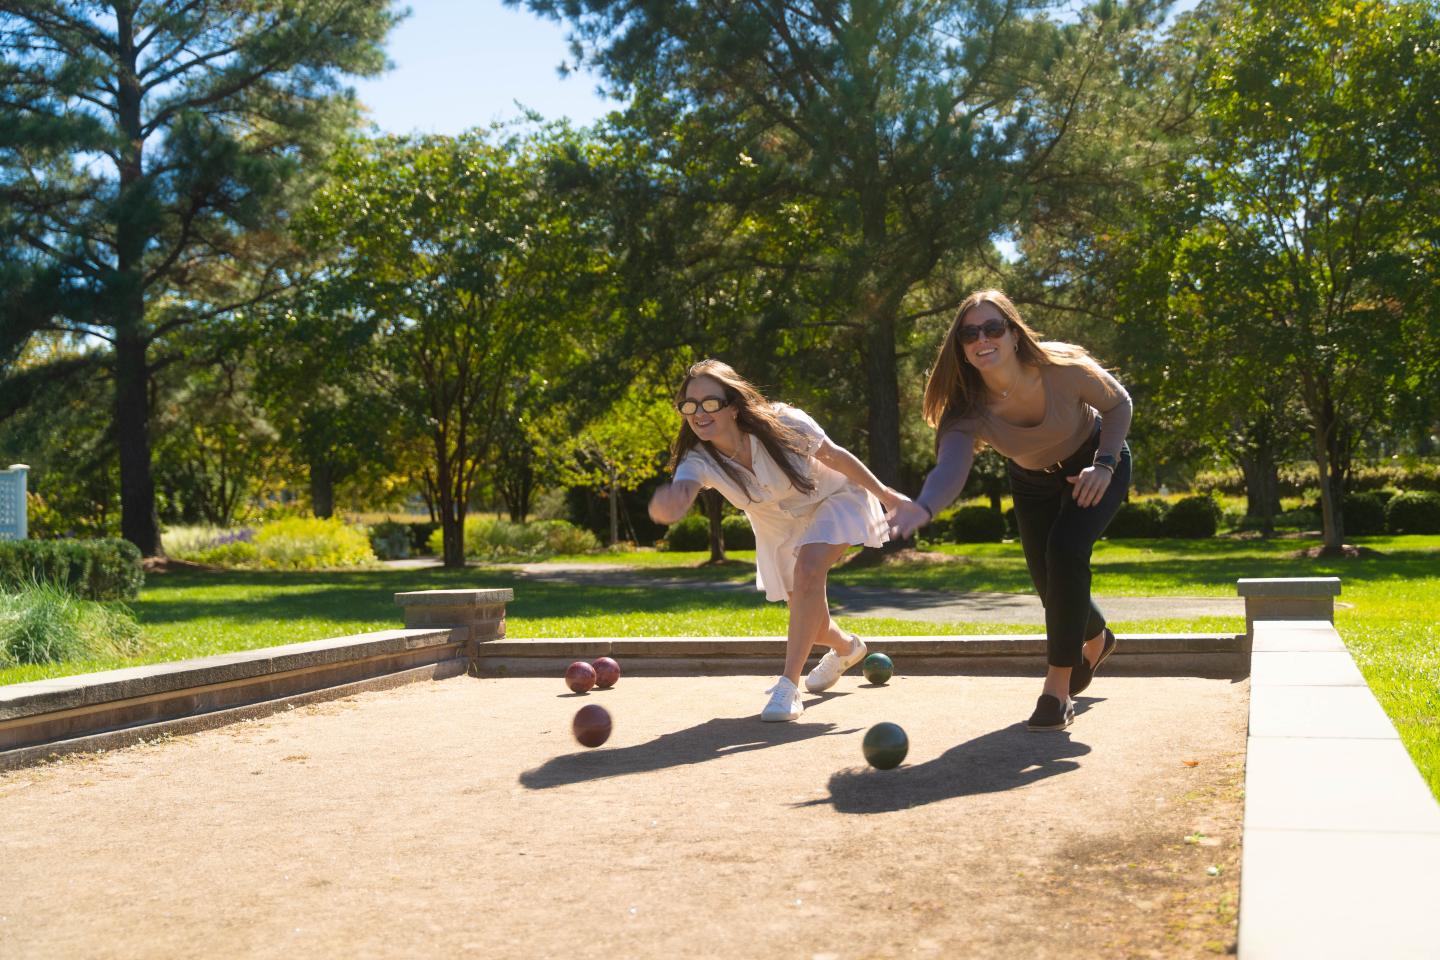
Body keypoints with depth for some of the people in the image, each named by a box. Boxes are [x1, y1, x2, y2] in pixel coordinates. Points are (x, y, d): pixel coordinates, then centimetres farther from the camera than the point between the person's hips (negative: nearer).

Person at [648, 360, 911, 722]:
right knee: (809, 623, 10)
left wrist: (885, 494, -6)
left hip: (833, 498, -4)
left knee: (808, 569, -32)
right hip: (781, 526, 4)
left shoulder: (784, 424, -35)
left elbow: (835, 457, -18)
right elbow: (681, 492, -52)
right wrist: (668, 505, -78)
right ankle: (847, 648, 47)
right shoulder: (699, 460, -30)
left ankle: (788, 685, -26)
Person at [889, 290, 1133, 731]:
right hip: (1033, 481, 3)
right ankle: (1096, 641, 46)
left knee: (1065, 550, -27)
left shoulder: (1063, 368, -34)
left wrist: (1104, 464, -27)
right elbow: (950, 466, -51)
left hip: (1095, 465, -3)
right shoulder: (970, 408, -31)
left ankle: (1058, 688, -19)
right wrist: (924, 507, -72)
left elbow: (1118, 403, -14)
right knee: (1051, 584, 7)